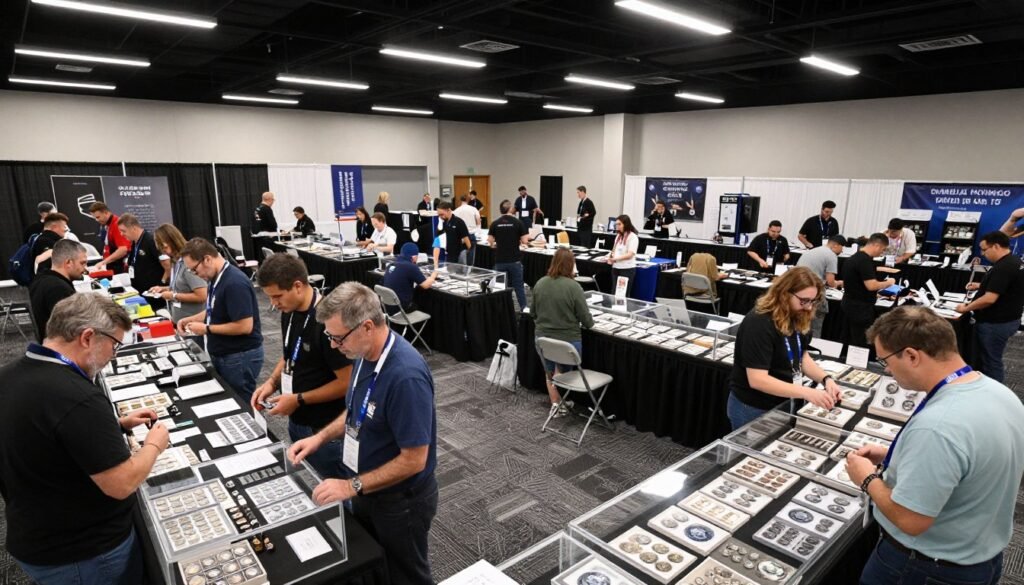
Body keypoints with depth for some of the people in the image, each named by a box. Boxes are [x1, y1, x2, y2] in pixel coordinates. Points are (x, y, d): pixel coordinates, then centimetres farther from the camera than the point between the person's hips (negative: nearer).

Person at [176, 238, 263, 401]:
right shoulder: (217, 278, 6)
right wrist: (190, 319, 5)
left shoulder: (234, 283, -25)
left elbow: (245, 326, -27)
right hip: (222, 355, 10)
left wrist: (207, 329, -18)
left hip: (241, 357, -10)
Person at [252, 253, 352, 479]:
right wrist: (273, 381, -1)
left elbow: (346, 383, -22)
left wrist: (299, 400, -19)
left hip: (325, 429, -8)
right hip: (297, 421, 8)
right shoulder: (289, 312, 0)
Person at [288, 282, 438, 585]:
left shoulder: (406, 376, -34)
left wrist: (352, 486, -22)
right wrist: (321, 437, -1)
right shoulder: (366, 355, -6)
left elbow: (414, 460, -28)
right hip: (368, 490, 8)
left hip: (401, 500, -8)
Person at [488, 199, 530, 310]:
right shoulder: (518, 222, -6)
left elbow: (490, 241, -1)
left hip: (500, 260, 1)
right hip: (515, 260, -1)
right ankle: (524, 309, 9)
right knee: (518, 286, 7)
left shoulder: (494, 224, -1)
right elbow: (525, 241, -7)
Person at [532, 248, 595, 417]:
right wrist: (590, 322, 11)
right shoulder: (573, 286, -19)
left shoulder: (540, 283, -6)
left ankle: (556, 403, 28)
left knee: (550, 374, 25)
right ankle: (559, 404, 23)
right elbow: (586, 320, -12)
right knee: (561, 371, 23)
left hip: (543, 338, 3)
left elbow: (533, 312, 9)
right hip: (568, 340, -3)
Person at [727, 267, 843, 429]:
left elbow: (802, 357, 8)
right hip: (753, 410, -8)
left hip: (781, 404, 8)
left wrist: (826, 379, -10)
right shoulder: (759, 324, -27)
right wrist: (806, 393, -35)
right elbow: (757, 380, -31)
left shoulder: (797, 319, -1)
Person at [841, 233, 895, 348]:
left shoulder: (854, 258, 11)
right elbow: (871, 285, -25)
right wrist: (888, 282, -8)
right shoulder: (865, 260, -20)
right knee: (861, 344, -2)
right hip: (861, 308, -10)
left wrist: (872, 294, 20)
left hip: (850, 304, 10)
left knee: (851, 342, 16)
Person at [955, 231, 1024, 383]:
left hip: (995, 323, -10)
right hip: (1006, 319, 10)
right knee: (992, 359, 21)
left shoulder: (1003, 267, -25)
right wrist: (981, 286, 16)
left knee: (991, 361, 1)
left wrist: (966, 308, -15)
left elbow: (989, 299, -28)